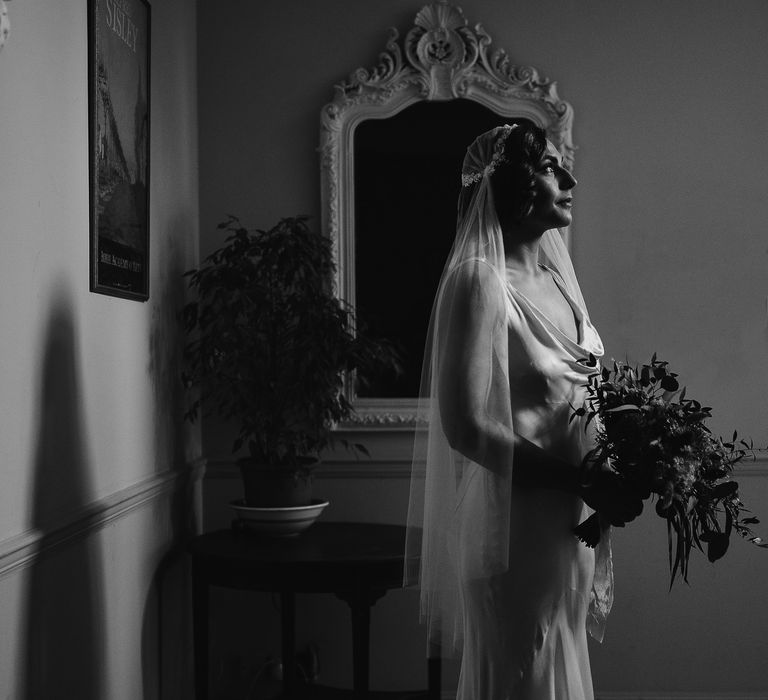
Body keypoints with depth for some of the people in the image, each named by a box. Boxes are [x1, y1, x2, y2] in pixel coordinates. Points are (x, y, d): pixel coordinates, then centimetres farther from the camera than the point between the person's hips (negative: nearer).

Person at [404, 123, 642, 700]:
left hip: (568, 522, 8)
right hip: (516, 526, -8)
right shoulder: (478, 280, -15)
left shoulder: (555, 275, 11)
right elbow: (466, 427, -20)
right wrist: (582, 479, -20)